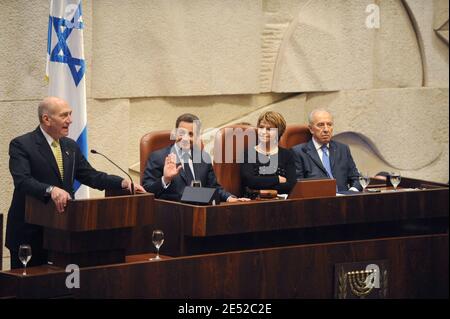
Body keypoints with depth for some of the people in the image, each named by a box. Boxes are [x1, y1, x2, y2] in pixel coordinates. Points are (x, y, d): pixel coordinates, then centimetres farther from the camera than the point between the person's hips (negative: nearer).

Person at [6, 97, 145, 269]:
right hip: (30, 233, -6)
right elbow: (23, 181, -23)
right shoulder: (21, 145, -9)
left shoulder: (70, 146, 13)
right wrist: (51, 190, -41)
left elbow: (91, 176, 13)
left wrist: (123, 183, -2)